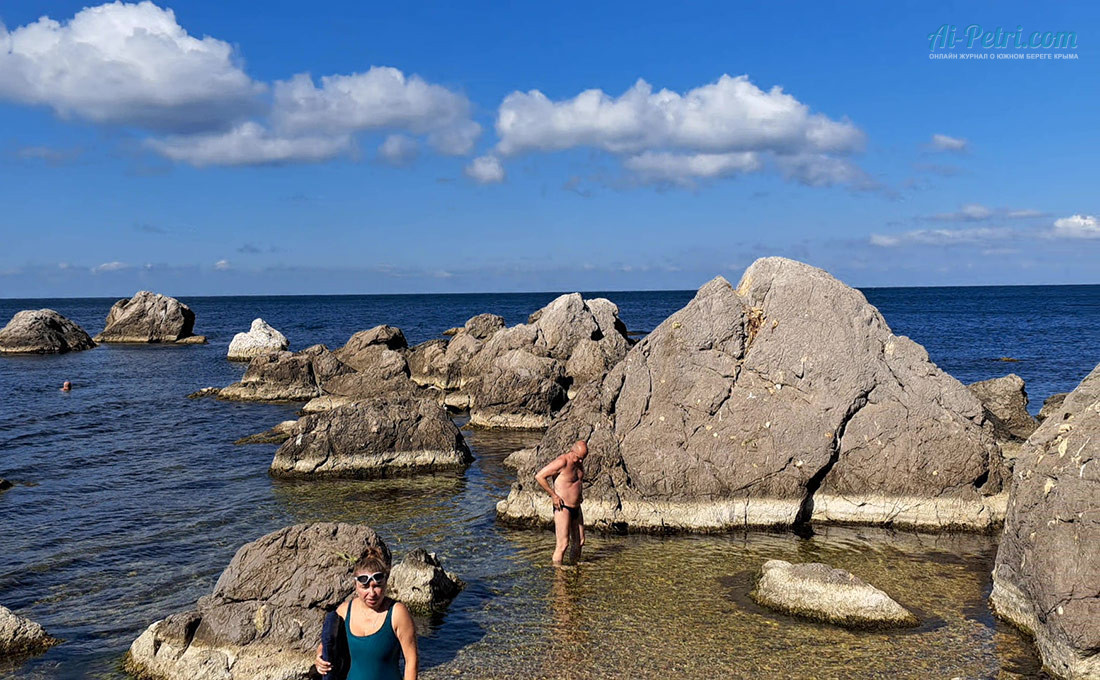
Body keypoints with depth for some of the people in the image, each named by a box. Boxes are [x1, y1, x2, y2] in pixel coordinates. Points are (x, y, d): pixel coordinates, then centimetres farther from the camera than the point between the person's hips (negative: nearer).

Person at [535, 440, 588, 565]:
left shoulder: (579, 462, 6)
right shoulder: (562, 462, -19)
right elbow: (539, 476, -20)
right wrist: (553, 495, -18)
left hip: (576, 507, 8)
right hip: (562, 507, -8)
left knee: (579, 542, 12)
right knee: (563, 544, -11)